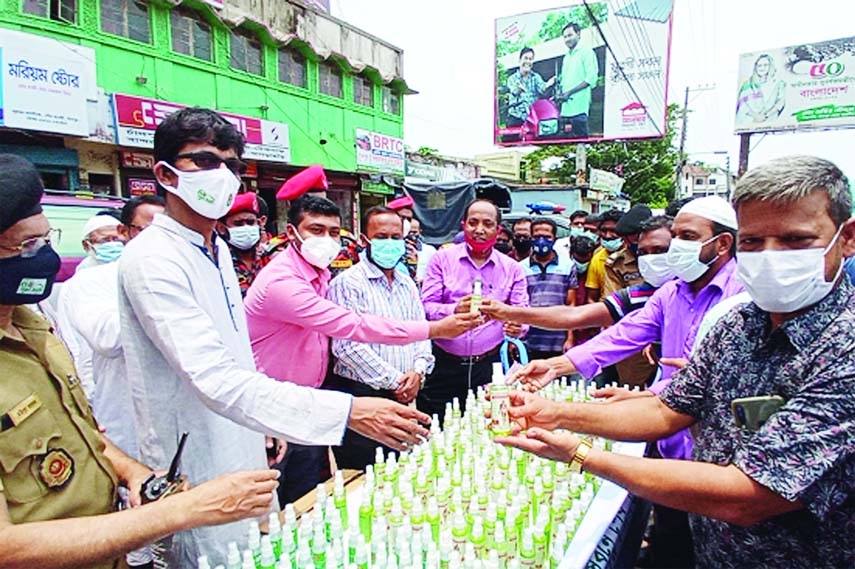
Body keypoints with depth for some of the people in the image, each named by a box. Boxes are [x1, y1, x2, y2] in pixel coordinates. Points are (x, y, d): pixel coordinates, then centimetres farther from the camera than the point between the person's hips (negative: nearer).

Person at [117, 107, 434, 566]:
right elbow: (216, 380, -33)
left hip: (241, 454, 8)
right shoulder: (153, 260, -23)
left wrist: (267, 424, 14)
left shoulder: (217, 249, 7)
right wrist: (347, 411, -39)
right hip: (197, 473, -8)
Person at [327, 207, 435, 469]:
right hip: (361, 396, -6)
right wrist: (395, 381, -12)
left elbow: (422, 333, 16)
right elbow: (348, 346, -17)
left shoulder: (408, 285, 14)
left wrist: (418, 371, -4)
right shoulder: (348, 283, -9)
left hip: (404, 397, 7)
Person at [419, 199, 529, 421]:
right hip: (443, 365, -1)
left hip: (488, 367, 2)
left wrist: (518, 326, -19)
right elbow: (426, 307, -4)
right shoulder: (442, 259, 2)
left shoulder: (512, 268, 8)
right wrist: (454, 310, -25)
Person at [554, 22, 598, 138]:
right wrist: (559, 93, 4)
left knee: (581, 140, -10)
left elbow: (591, 78, -10)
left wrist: (569, 92, -15)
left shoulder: (586, 52, 1)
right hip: (565, 108, 7)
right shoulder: (566, 57, 24)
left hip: (579, 108, -7)